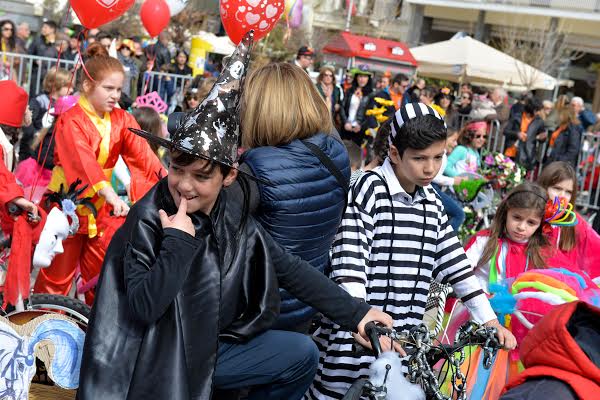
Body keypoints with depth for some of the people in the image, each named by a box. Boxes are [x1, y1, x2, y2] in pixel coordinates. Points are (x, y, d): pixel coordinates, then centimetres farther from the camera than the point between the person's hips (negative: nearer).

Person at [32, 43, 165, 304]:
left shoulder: (122, 120, 1)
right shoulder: (71, 121, -17)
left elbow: (142, 154, -11)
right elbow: (83, 162, -33)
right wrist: (110, 194, -48)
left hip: (101, 205, 5)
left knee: (102, 270, 13)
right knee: (59, 272, 6)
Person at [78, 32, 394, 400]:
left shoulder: (234, 215, -4)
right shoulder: (149, 218, -19)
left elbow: (289, 269, 2)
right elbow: (142, 308, -26)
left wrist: (355, 313, 0)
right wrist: (179, 241, -29)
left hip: (211, 348, 6)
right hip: (156, 361, -6)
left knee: (302, 354, 5)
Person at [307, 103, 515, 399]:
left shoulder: (431, 202, 12)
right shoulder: (369, 190, -8)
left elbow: (455, 264, 14)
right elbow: (349, 263, -18)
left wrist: (489, 320, 8)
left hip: (401, 340, 6)